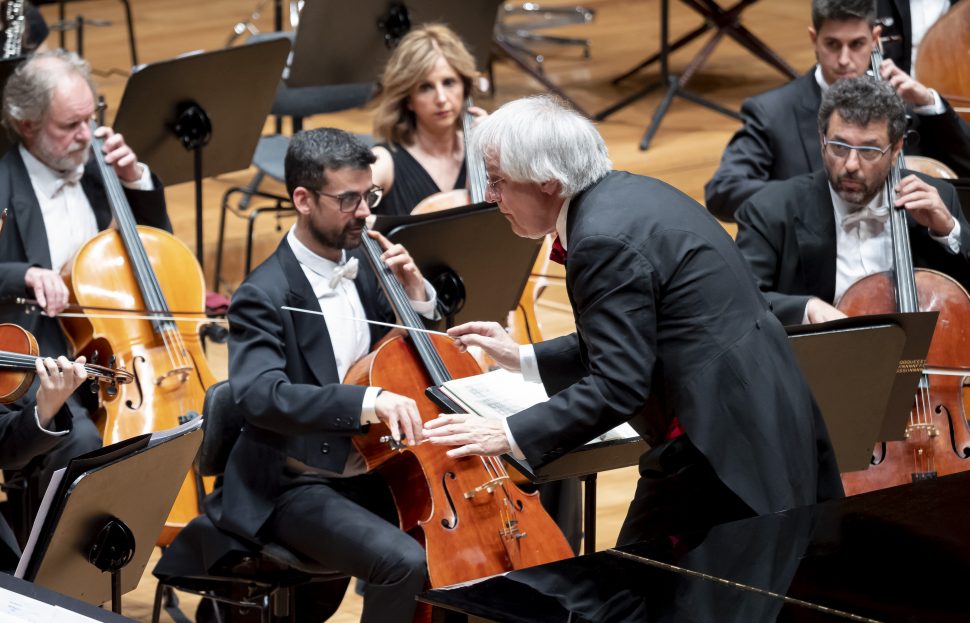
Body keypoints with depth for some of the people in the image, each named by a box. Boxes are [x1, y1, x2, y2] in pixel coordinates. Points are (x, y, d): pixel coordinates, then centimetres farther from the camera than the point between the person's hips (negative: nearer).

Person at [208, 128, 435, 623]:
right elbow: (260, 396, -32)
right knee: (406, 562, -28)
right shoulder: (266, 296, -16)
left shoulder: (362, 267, 6)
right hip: (296, 488, -7)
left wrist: (416, 296, -3)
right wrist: (367, 400, -44)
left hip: (368, 472, 7)